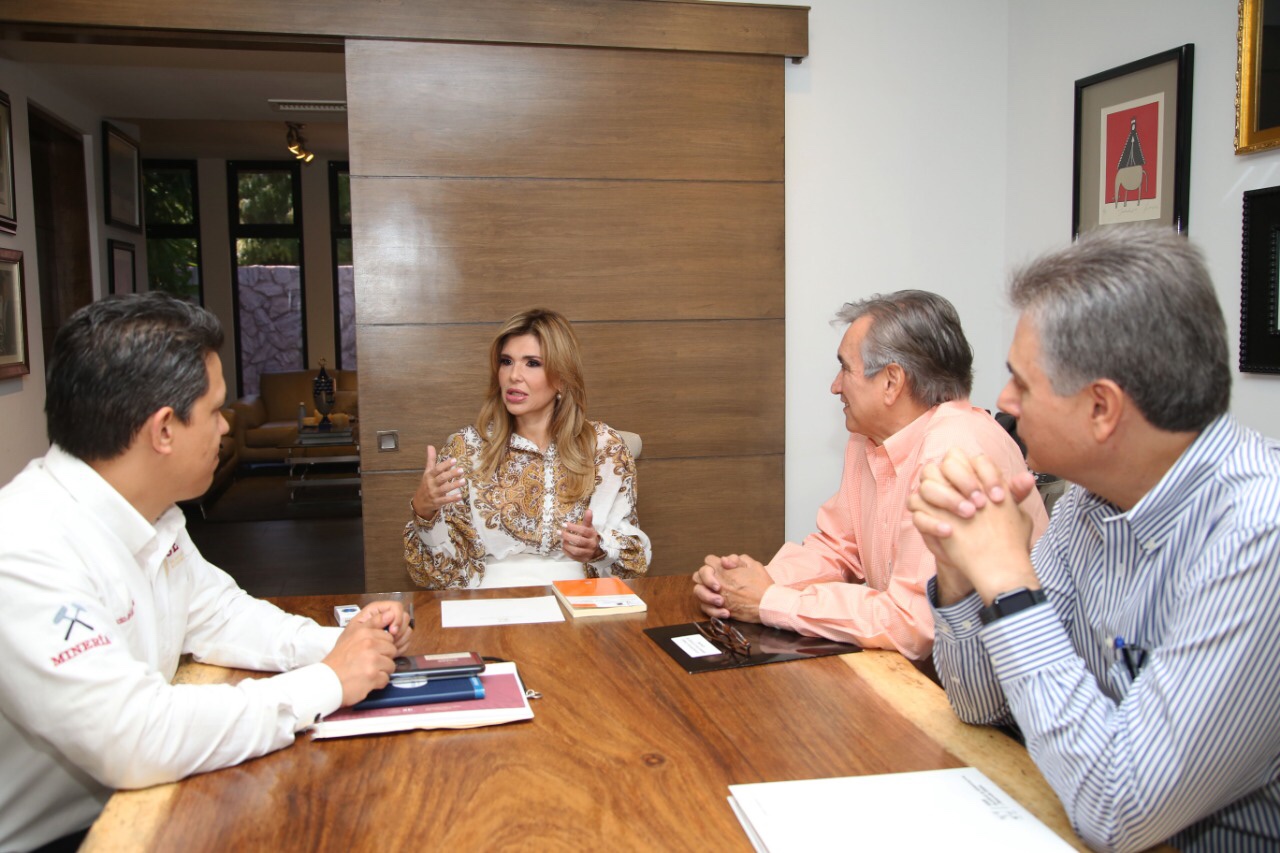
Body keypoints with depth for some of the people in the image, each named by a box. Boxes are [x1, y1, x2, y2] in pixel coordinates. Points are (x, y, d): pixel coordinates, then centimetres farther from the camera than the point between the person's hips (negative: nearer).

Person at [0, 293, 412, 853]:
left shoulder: (148, 515, 1)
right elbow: (135, 740, -32)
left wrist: (333, 644, -5)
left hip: (127, 799, 8)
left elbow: (218, 614, 12)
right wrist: (325, 683, -23)